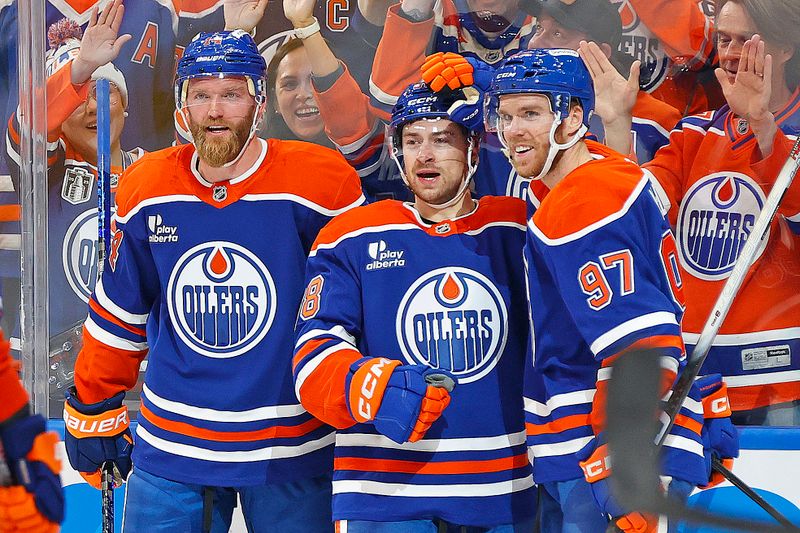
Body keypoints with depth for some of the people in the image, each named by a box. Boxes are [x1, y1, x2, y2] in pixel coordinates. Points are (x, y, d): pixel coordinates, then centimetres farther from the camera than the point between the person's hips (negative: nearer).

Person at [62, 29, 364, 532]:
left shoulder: (323, 181, -11)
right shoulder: (145, 189, 0)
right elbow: (119, 311, 11)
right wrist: (93, 410, 15)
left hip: (291, 449, -2)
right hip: (170, 444, 2)